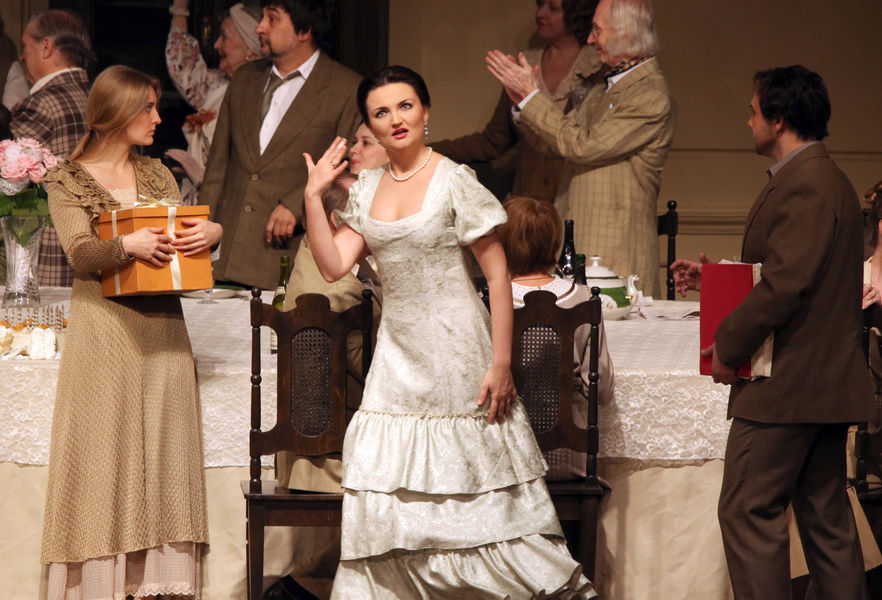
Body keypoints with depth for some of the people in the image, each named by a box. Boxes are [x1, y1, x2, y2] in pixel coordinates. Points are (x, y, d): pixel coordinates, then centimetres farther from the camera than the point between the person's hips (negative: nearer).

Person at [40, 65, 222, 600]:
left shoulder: (158, 175, 16)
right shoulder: (68, 180, 1)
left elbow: (186, 236, 12)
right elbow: (81, 253, -12)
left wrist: (212, 232, -10)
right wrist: (129, 246, -30)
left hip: (161, 327, 5)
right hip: (104, 328, -5)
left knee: (162, 451, 1)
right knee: (104, 453, -6)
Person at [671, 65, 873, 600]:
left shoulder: (804, 186, -17)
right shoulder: (829, 179, 17)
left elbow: (786, 285, -24)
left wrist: (729, 345, -15)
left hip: (787, 385, -11)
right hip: (826, 382, 11)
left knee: (749, 514, -7)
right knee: (826, 517, 13)